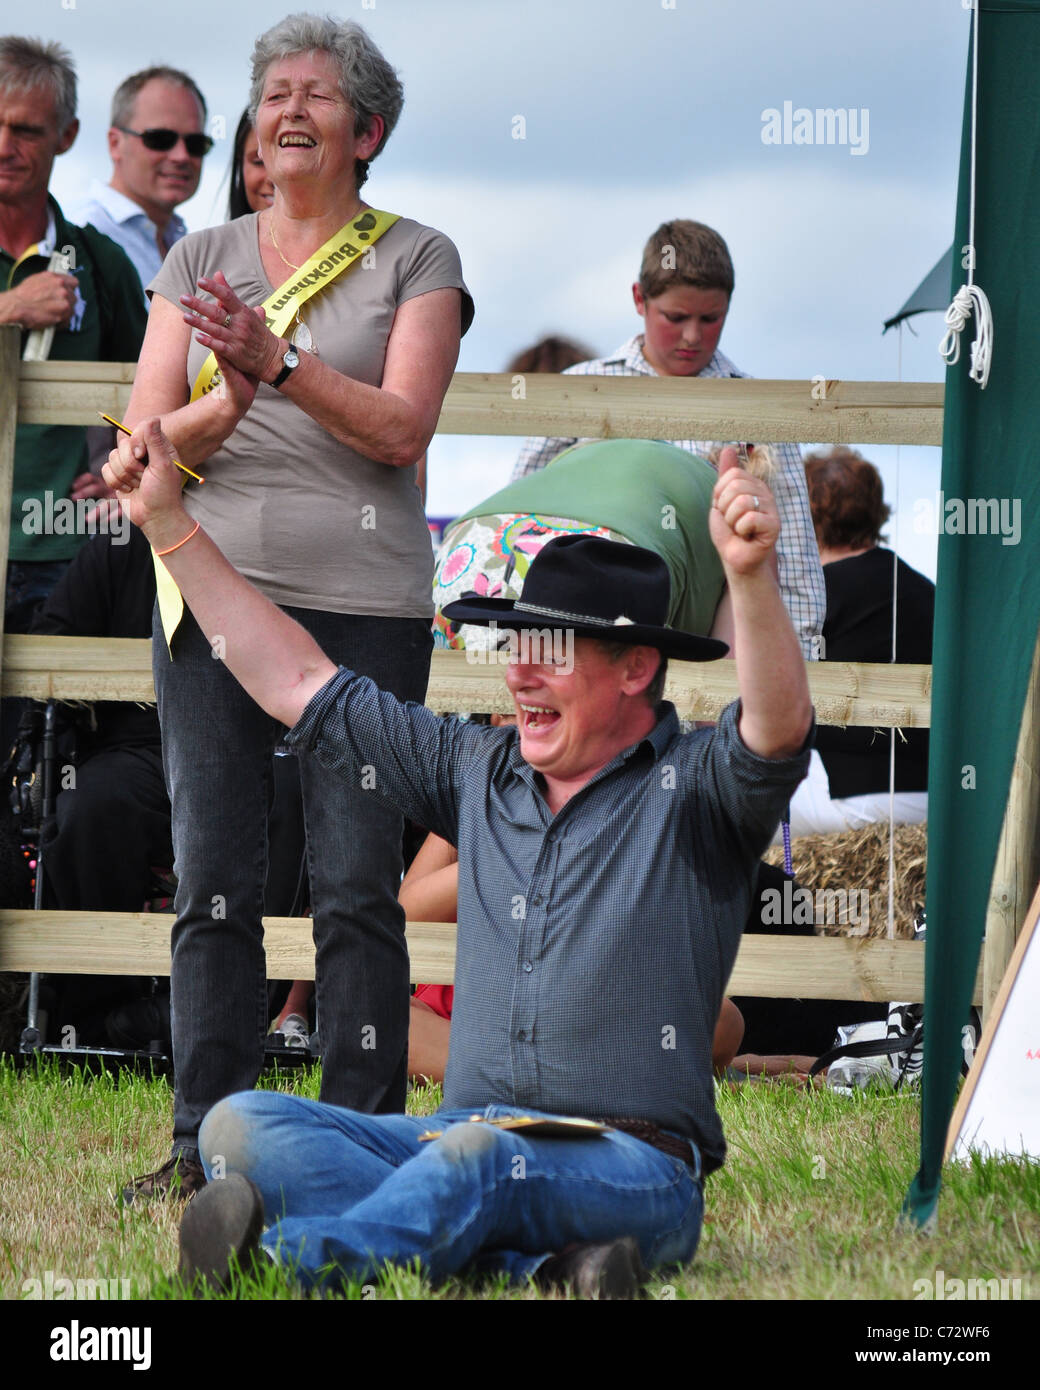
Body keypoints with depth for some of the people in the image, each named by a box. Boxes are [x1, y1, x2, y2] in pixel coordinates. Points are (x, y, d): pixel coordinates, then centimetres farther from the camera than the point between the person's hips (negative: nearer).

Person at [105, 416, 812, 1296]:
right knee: (239, 1128, -17)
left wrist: (751, 576, -41)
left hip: (636, 1172, -6)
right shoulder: (479, 776, 17)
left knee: (478, 1156, -40)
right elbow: (296, 682, 22)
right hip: (465, 1141, 7)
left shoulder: (693, 788, 1)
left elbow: (777, 729, -22)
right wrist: (168, 523, 21)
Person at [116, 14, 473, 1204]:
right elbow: (147, 435, 6)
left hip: (363, 603, -3)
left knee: (356, 889, -4)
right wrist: (222, 409, -16)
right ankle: (203, 1144, 6)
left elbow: (401, 430, -6)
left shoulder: (415, 261, 6)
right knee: (211, 883, 1)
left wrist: (280, 364, -20)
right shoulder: (200, 259, 14)